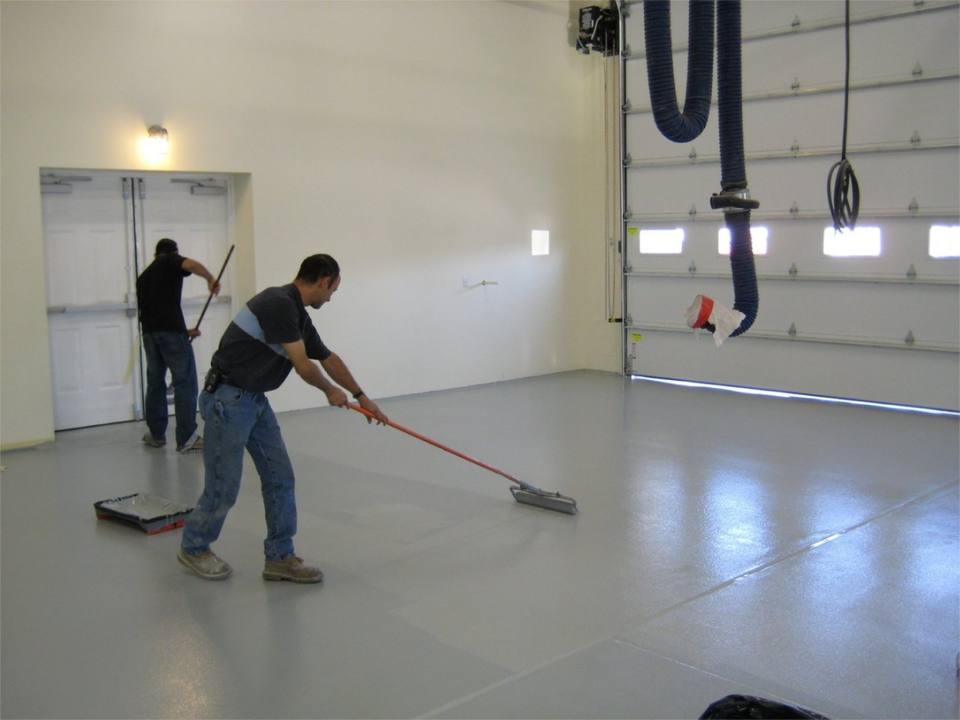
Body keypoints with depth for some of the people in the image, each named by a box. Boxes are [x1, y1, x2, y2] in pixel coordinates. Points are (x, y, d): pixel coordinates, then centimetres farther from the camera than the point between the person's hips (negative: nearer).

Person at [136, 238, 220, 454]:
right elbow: (191, 265, -18)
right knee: (184, 382, -3)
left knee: (155, 382, 17)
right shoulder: (171, 262, 6)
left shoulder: (143, 276, 25)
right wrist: (210, 279, 0)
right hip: (171, 330, -7)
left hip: (149, 331, 7)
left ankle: (156, 434, 25)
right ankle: (186, 439, -5)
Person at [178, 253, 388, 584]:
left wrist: (361, 396, 25)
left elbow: (328, 358, 21)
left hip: (256, 400, 10)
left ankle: (279, 556, 15)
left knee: (280, 477, 7)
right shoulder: (278, 303, -21)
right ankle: (194, 548, 25)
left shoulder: (297, 313, 9)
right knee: (224, 486, 2)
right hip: (227, 400, -9)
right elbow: (303, 365, -17)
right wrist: (331, 391, 2)